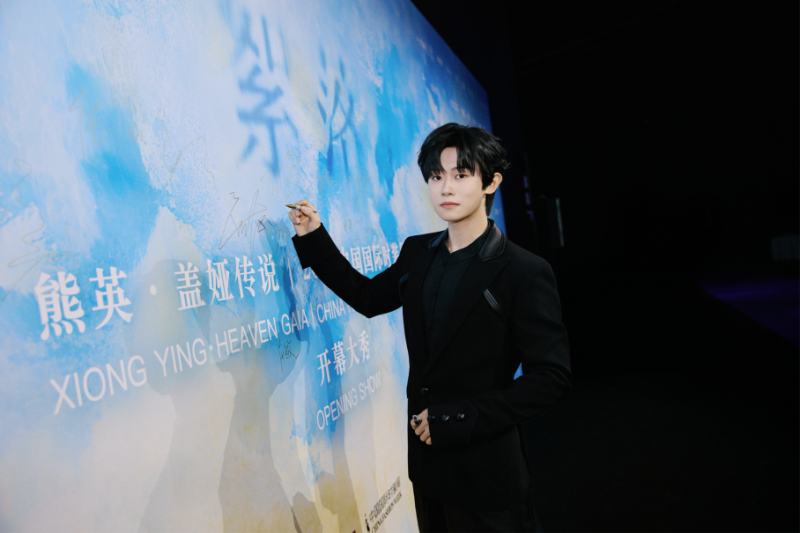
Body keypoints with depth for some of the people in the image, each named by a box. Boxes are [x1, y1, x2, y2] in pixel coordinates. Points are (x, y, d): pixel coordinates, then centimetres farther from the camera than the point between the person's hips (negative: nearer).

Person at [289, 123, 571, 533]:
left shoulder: (525, 272, -16)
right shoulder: (417, 253, 3)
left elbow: (551, 376, -17)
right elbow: (368, 297, 16)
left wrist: (456, 420, -20)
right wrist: (314, 237, 8)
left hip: (485, 468, -5)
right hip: (425, 455, 6)